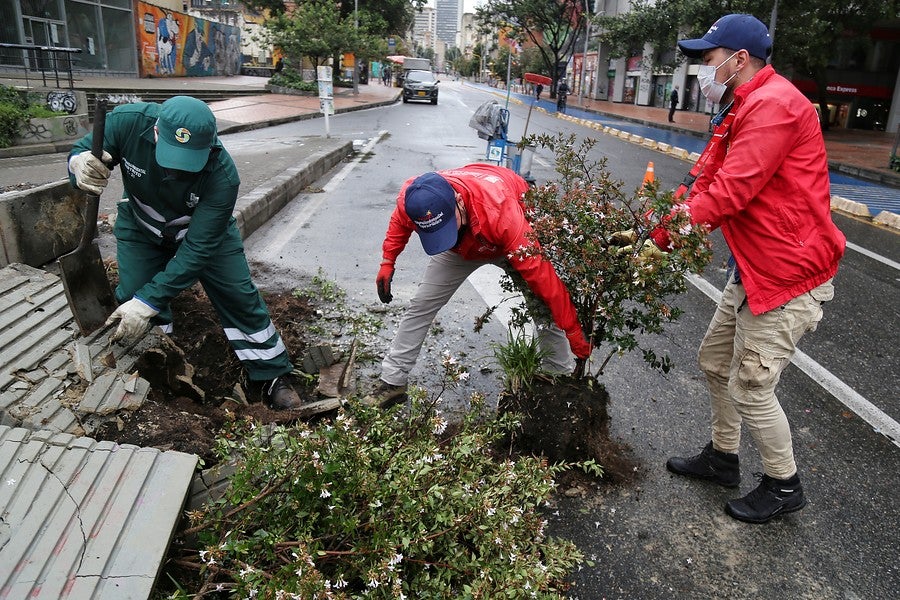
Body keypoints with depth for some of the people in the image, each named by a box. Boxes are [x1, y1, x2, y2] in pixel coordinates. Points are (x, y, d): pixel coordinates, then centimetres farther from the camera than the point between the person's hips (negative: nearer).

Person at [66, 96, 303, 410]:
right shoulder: (129, 121, -34)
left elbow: (197, 249, -36)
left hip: (206, 229, -2)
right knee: (130, 299, -8)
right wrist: (80, 166, -44)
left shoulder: (222, 175, -39)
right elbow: (81, 151, -16)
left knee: (239, 297, -3)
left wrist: (148, 302, -39)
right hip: (140, 227, 2)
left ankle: (274, 376, 14)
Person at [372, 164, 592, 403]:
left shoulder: (501, 210, -47)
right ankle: (393, 380, 12)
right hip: (460, 248, 3)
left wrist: (573, 331, -36)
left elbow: (540, 273, -42)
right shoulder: (412, 199, -34)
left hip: (511, 242, -3)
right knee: (421, 306, -2)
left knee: (545, 310, -12)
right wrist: (387, 262, -9)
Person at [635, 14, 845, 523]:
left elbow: (727, 195, -26)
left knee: (751, 386, -1)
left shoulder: (774, 105, -20)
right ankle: (723, 458, 35)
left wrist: (661, 237, -18)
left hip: (790, 273, -10)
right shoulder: (743, 110, 14)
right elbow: (705, 181, 6)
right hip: (753, 268, 10)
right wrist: (663, 220, -8)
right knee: (716, 359, 17)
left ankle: (784, 486, 22)